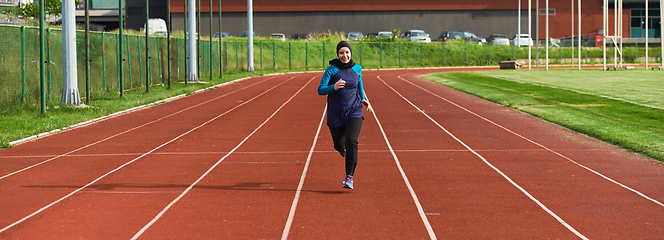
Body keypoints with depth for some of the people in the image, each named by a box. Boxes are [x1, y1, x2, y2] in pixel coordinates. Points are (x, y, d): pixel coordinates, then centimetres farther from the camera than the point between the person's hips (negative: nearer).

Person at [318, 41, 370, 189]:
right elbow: (320, 90, -12)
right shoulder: (331, 70, -7)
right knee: (339, 145, 12)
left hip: (354, 112, 0)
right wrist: (334, 87, -30)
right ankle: (343, 149, 52)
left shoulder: (357, 69, 3)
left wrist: (363, 99, 16)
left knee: (351, 142, -19)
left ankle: (349, 177, -19)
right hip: (335, 114, 0)